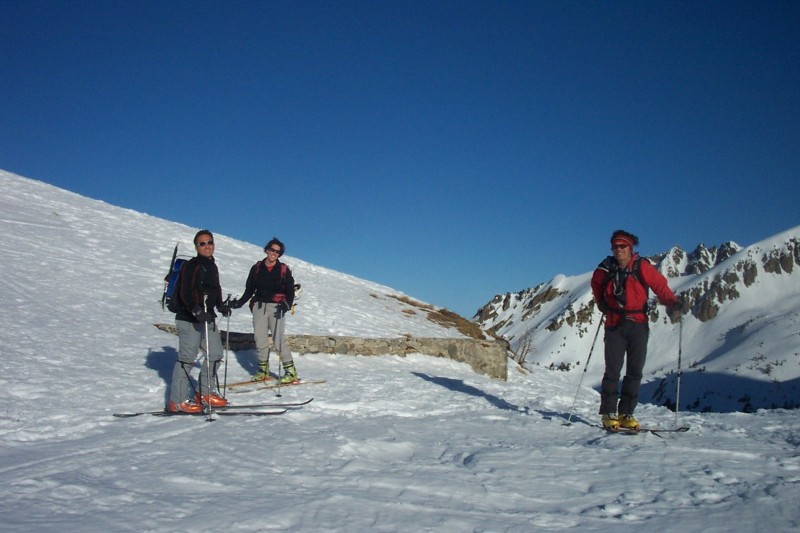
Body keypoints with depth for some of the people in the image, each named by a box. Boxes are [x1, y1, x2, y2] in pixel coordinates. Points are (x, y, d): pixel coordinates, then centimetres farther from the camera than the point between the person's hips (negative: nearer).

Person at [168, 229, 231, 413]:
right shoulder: (191, 266, -11)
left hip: (207, 318, 9)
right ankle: (177, 401, 1)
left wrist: (221, 305, 13)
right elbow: (185, 292, -20)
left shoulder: (212, 266, 17)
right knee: (187, 358, -6)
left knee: (215, 354, 14)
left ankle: (205, 393, 27)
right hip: (189, 320, -9)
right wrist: (196, 311, -31)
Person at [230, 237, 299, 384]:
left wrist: (287, 304, -18)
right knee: (260, 339, 2)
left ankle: (290, 371, -7)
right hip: (259, 306, 3)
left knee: (279, 339, -12)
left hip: (276, 307, -3)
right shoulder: (257, 268, 10)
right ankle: (263, 369, 15)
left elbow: (290, 291, 0)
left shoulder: (284, 270, 4)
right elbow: (249, 290, 13)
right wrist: (239, 302, 0)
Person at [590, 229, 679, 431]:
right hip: (615, 325, 0)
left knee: (635, 371, 3)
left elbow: (660, 285, -9)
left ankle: (626, 414, 12)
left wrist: (672, 302, -24)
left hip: (638, 325, 0)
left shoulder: (641, 267, -6)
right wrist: (601, 303, 14)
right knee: (613, 370, -4)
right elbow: (596, 285, 21)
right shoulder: (605, 269, 0)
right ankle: (609, 414, 3)